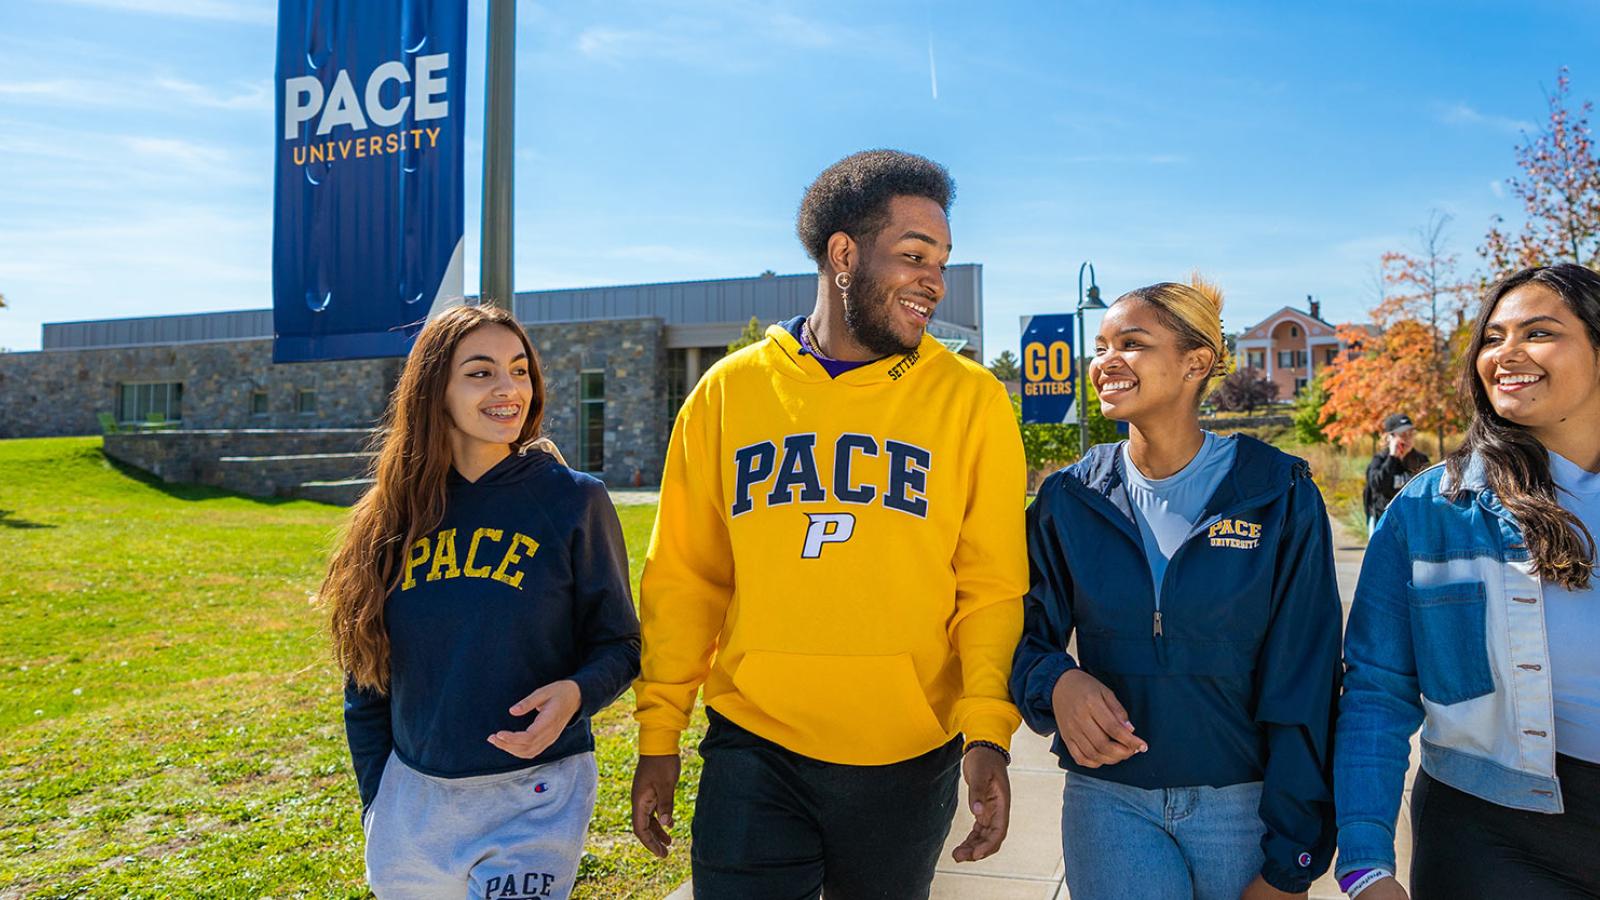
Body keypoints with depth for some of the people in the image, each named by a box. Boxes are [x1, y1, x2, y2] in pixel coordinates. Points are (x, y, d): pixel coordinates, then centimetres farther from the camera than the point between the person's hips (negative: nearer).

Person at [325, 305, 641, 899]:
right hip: (412, 800, 4)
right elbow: (367, 682, 10)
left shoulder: (574, 501, -8)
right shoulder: (393, 518, 1)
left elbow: (618, 644, -3)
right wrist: (375, 800, 10)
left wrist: (575, 693, -22)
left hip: (533, 800, -3)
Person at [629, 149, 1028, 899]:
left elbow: (992, 586, -4)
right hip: (753, 752, 0)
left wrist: (987, 733, -15)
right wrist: (659, 735, 2)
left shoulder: (972, 399, -3)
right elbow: (683, 578, 3)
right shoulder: (729, 391, -1)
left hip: (909, 761, 1)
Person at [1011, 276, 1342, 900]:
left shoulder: (1279, 497, -8)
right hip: (1108, 797, 1)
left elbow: (1303, 688, -8)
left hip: (1244, 801, -1)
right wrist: (1057, 680, -20)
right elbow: (1032, 634, 3)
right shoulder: (1069, 499, -2)